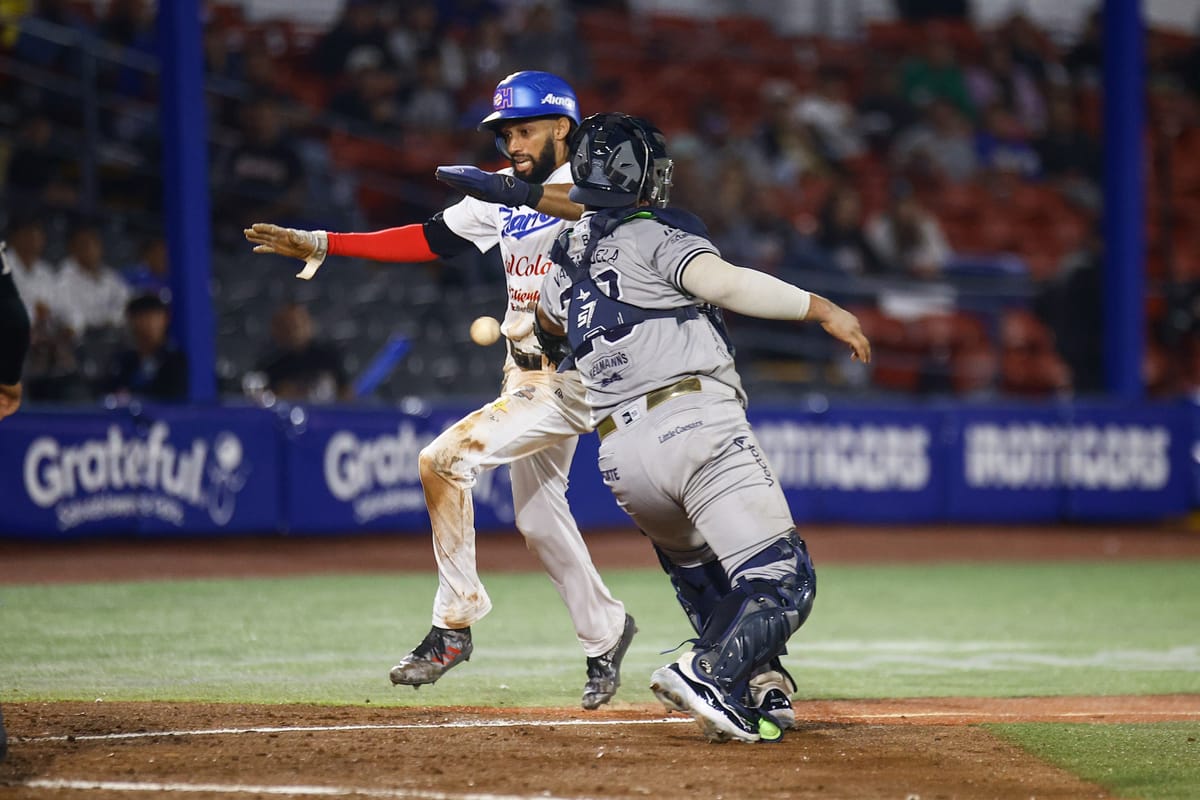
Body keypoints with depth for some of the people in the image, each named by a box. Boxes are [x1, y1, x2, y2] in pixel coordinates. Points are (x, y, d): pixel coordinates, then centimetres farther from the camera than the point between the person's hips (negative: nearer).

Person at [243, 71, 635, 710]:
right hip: (525, 375, 9)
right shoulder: (500, 194, 11)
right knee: (536, 518, 18)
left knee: (443, 459, -19)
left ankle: (454, 623, -9)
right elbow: (427, 240, 13)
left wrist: (523, 195, -48)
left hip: (570, 378, -9)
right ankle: (604, 634, 37)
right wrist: (320, 244, 6)